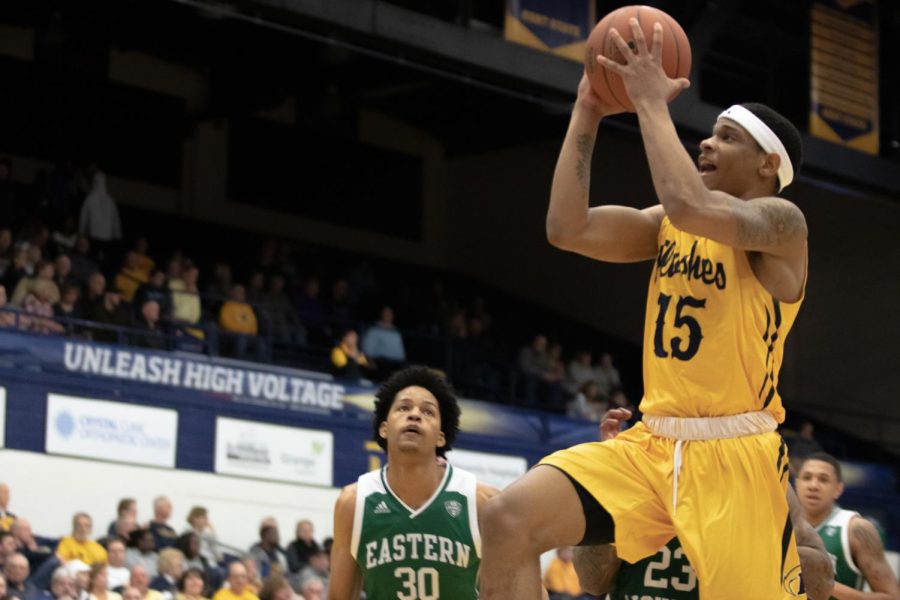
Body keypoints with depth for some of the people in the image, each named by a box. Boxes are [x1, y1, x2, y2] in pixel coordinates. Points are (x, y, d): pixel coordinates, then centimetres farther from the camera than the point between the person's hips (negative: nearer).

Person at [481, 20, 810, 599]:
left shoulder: (781, 221, -7)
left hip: (733, 457, -5)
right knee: (511, 516, -14)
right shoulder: (668, 225, 14)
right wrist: (587, 115, 0)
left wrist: (652, 101, -18)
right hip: (651, 444, 6)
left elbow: (690, 206, -28)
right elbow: (568, 229, 2)